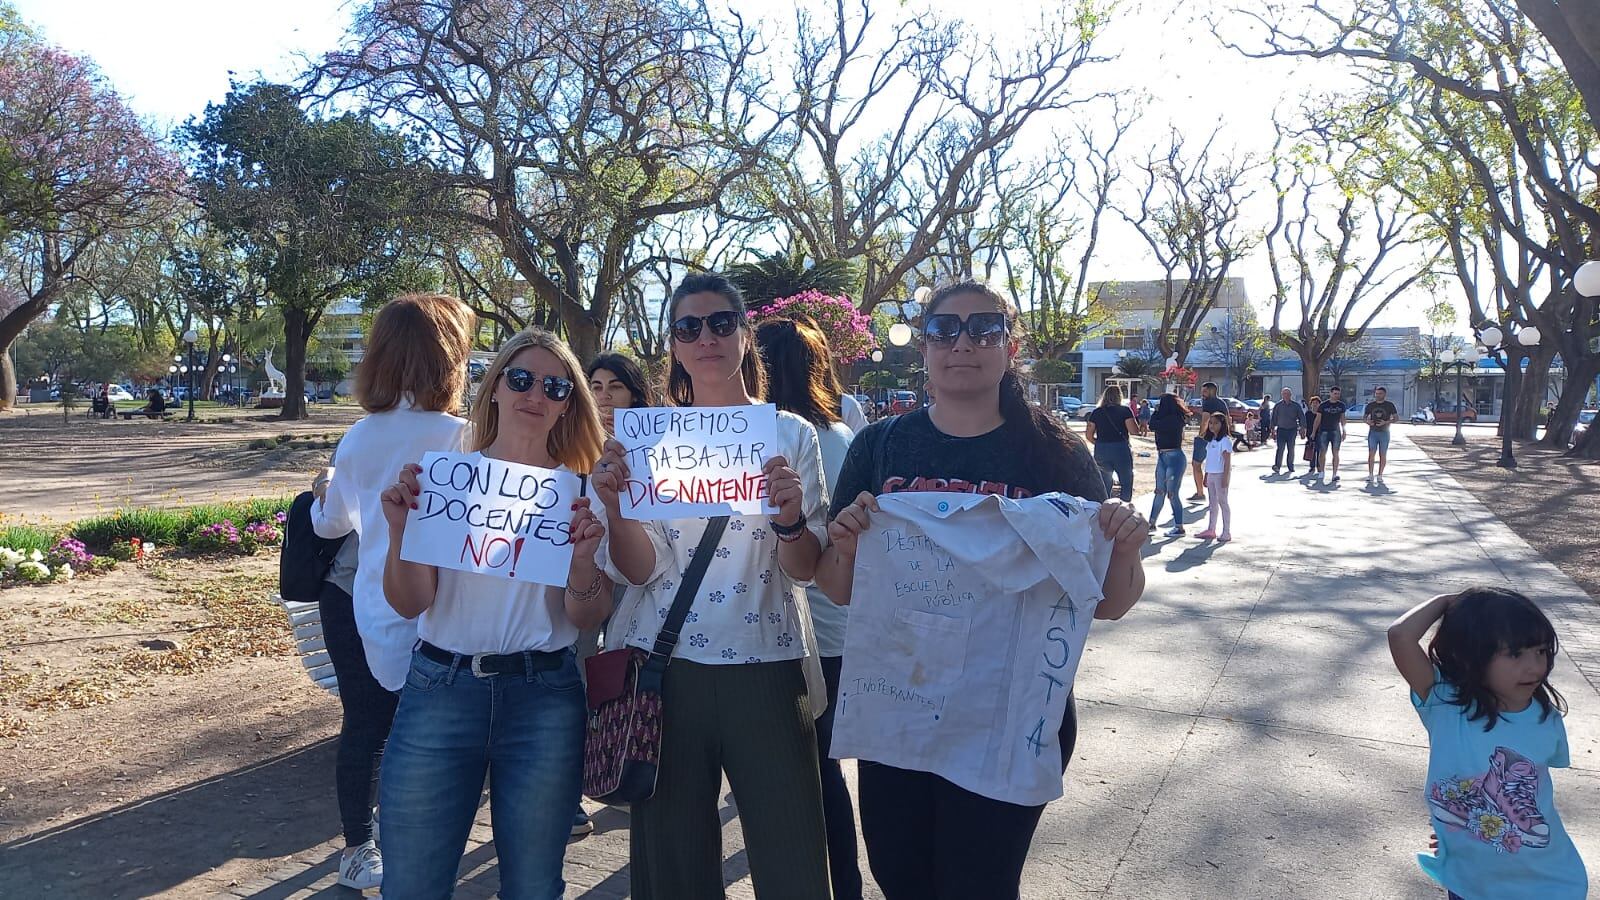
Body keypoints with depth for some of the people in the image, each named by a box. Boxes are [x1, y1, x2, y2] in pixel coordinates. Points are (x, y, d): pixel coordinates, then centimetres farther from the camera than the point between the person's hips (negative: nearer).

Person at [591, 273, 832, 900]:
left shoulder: (790, 433, 2)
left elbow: (804, 569, -4)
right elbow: (640, 570, -2)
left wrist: (790, 517, -25)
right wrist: (615, 508, -21)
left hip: (766, 666, -1)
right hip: (666, 666, 1)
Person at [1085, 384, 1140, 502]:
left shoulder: (1096, 412, 5)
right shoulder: (1125, 411, -5)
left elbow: (1088, 436, 3)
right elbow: (1134, 431, -13)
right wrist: (1141, 429, 8)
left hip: (1101, 452, 3)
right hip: (1120, 450, -3)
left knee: (1104, 484, 16)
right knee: (1126, 483, 7)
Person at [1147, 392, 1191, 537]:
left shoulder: (1174, 419, -18)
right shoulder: (1168, 418, 10)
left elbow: (1153, 426, -18)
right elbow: (1153, 426, 11)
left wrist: (1156, 411, -6)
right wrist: (1157, 412, 7)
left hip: (1174, 457, -10)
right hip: (1163, 457, 10)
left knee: (1172, 494, -4)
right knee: (1160, 492, 15)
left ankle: (1179, 527, 5)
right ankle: (1152, 523, 22)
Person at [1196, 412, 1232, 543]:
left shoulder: (1225, 440, -12)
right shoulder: (1211, 440, 12)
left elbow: (1227, 461, -15)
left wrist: (1225, 478, -20)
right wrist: (1206, 476, 16)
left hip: (1221, 475, -8)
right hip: (1211, 474, 8)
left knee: (1223, 502, -3)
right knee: (1212, 504, 12)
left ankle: (1226, 533, 1)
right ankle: (1211, 530, 19)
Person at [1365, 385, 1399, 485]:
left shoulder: (1389, 405, 2)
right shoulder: (1370, 405, 8)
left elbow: (1396, 417, 2)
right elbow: (1365, 416, 16)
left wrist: (1386, 422, -15)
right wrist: (1367, 421, -8)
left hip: (1384, 432, -1)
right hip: (1373, 432, 1)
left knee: (1383, 455, 2)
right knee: (1371, 454, -6)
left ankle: (1379, 476, 7)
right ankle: (1370, 475, -3)